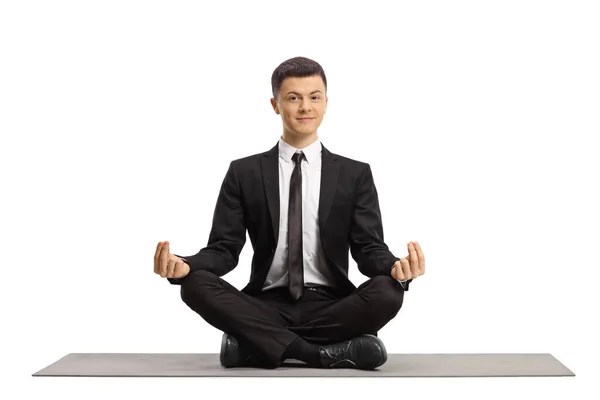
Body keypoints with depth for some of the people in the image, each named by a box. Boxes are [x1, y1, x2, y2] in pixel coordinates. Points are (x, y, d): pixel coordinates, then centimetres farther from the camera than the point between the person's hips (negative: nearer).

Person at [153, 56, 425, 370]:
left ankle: (257, 345, -21)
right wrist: (184, 265, -20)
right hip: (267, 307, 0)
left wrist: (395, 268, -25)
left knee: (388, 291, -31)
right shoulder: (244, 173, 8)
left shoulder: (355, 174, 8)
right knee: (196, 284, -27)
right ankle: (328, 353, -29)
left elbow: (369, 249, 0)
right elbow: (224, 249, 3)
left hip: (330, 307, 0)